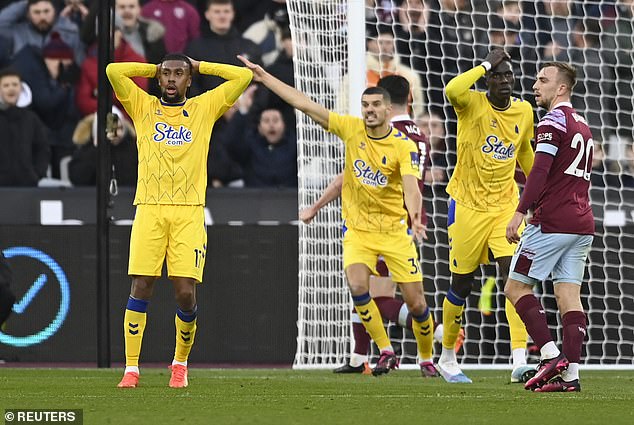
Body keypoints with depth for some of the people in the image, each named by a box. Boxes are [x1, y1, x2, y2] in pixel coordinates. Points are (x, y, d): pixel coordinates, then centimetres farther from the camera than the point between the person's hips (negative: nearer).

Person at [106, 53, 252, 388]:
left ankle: (180, 363, 14)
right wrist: (154, 69, 14)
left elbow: (243, 77, 10)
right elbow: (113, 71, 4)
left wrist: (199, 67, 15)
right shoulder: (143, 107, 13)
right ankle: (131, 369, -4)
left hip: (189, 212, 0)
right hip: (149, 210, 0)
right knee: (140, 288, -8)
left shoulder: (203, 108, 13)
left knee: (186, 294, -7)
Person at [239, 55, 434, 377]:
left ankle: (428, 358, 22)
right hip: (357, 227, 2)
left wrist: (414, 216, -51)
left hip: (394, 229, -2)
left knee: (416, 302, -2)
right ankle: (386, 352, -9)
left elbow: (411, 184, -30)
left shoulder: (404, 146, -13)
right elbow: (303, 104, -2)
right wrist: (264, 77, -3)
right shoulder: (351, 129, -4)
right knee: (357, 286, -23)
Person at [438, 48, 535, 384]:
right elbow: (452, 91, -36)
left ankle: (519, 362, -21)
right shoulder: (473, 104, -11)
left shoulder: (524, 111, 3)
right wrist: (485, 66, -27)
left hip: (506, 206, 3)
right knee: (461, 285, 8)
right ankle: (447, 358, 28)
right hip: (467, 205, -3)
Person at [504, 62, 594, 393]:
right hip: (582, 224, 8)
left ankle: (551, 355, -11)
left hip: (551, 222, -8)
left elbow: (540, 171, -18)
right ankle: (570, 374, -4)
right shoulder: (582, 127, 20)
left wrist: (520, 213, -20)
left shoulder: (554, 121, -8)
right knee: (569, 294, 3)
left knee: (516, 287, -1)